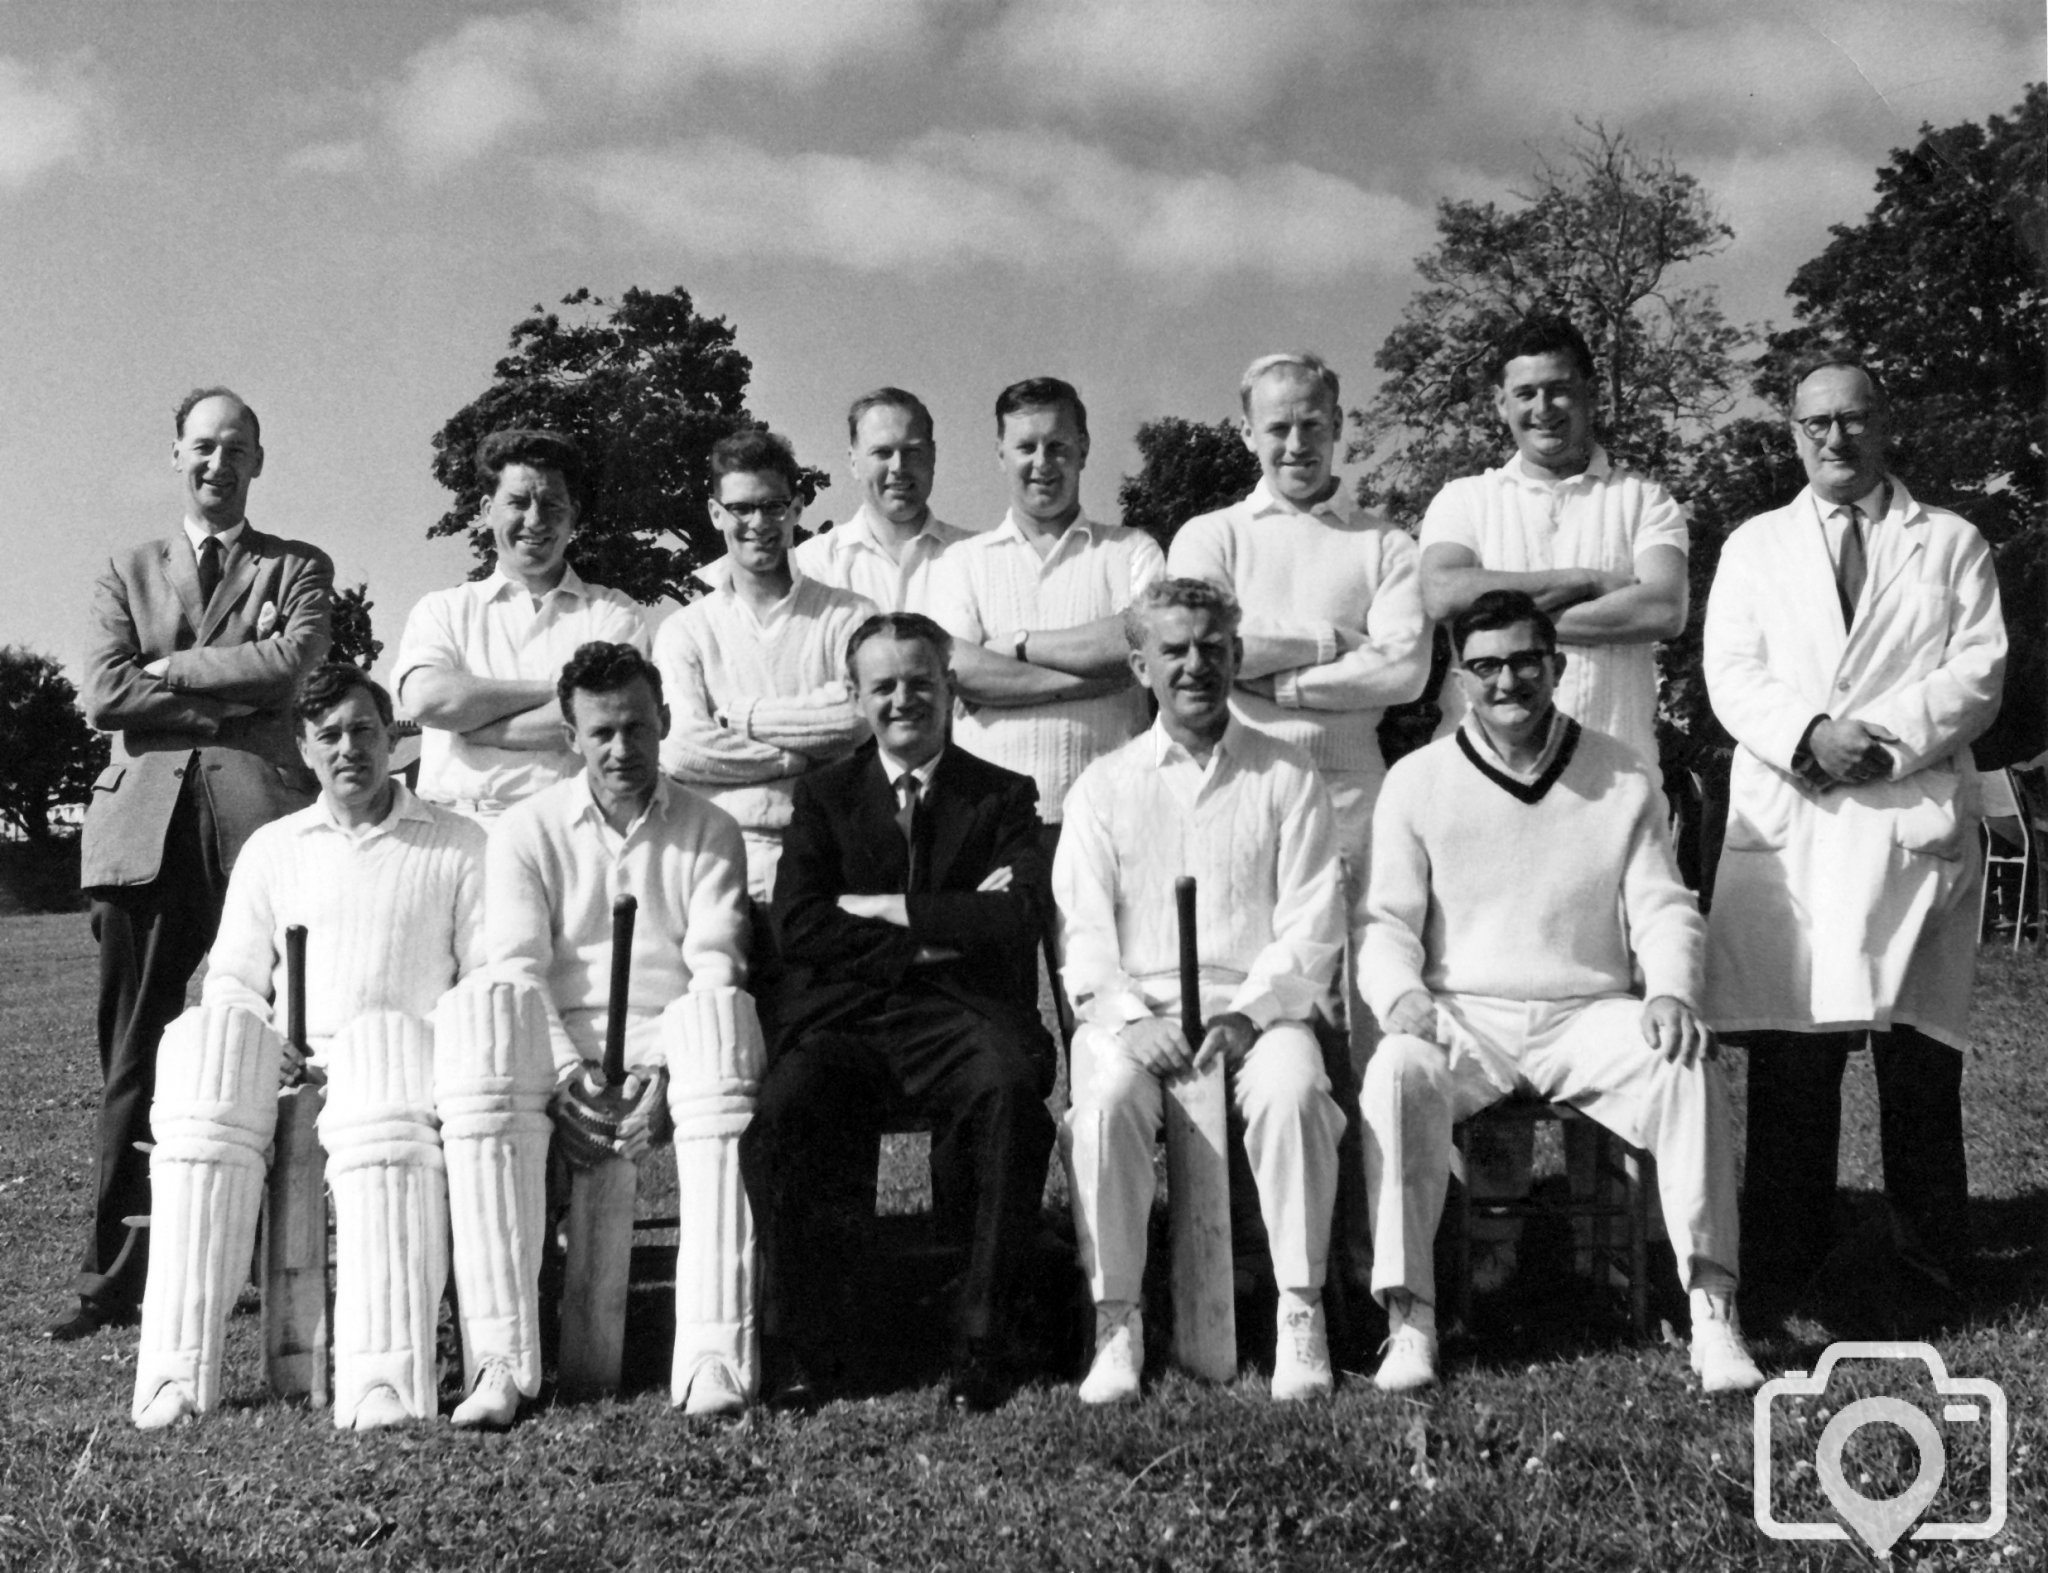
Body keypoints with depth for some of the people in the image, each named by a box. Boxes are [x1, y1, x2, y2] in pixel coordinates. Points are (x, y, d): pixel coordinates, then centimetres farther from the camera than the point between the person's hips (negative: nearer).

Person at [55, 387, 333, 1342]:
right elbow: (104, 697, 4)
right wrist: (231, 696, -3)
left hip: (259, 819, -2)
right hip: (144, 824, 2)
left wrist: (169, 668, -1)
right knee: (132, 1060, 1)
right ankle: (112, 1279, 5)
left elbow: (293, 657, -6)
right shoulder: (127, 574, 21)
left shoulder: (298, 569, 16)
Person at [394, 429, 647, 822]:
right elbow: (426, 700, -4)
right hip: (457, 827, 1)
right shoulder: (442, 610, 15)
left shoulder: (612, 612, 12)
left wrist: (471, 726, -2)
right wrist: (554, 690, -4)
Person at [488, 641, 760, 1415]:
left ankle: (714, 1352, -44)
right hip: (565, 1047, 0)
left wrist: (666, 1073, -16)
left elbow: (715, 971, 1)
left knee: (722, 1024, -36)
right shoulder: (526, 829, 14)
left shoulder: (709, 831, 14)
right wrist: (567, 1075, -16)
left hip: (675, 1039, 0)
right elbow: (516, 968, 1)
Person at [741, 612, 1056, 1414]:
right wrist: (936, 935, -5)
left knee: (1008, 1092, -34)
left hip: (961, 1016, -1)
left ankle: (980, 1338, -21)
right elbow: (798, 929, 2)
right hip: (842, 1018, 1)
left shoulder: (1002, 797, 14)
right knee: (784, 1105, -31)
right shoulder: (825, 794, 17)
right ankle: (803, 1347, -16)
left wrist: (888, 909, -4)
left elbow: (1020, 918, -4)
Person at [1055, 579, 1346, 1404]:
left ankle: (1301, 1314, -20)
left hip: (1259, 1004, 0)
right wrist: (1129, 1017, -14)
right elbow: (1082, 931, 4)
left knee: (1291, 1092, -32)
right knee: (1104, 1101, -30)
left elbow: (1311, 929, 2)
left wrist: (1247, 1013, -14)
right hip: (1134, 1007, 1)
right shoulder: (1104, 786, 13)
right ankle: (1116, 1322, -20)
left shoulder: (1288, 778, 10)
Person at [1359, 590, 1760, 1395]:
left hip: (1591, 1016, 1)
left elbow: (1663, 908, 5)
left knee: (1690, 1068, -29)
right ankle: (1409, 1318, -27)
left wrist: (1669, 991, -15)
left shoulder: (1624, 778, 9)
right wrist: (1400, 992, -18)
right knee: (1394, 1074, -33)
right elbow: (1388, 920, 3)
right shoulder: (1417, 780, 6)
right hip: (1464, 1019, -1)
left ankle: (1712, 1311, -22)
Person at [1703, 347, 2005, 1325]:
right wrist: (1809, 733, -12)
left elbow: (1978, 674, 4)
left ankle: (1930, 1281, 9)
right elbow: (1730, 675, 6)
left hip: (1915, 818, -1)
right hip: (1784, 829, 1)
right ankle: (1784, 1275, 8)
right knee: (1787, 1058, -1)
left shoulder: (1950, 543, 15)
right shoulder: (1755, 546, 18)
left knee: (1919, 1056, -1)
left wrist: (1881, 736, -12)